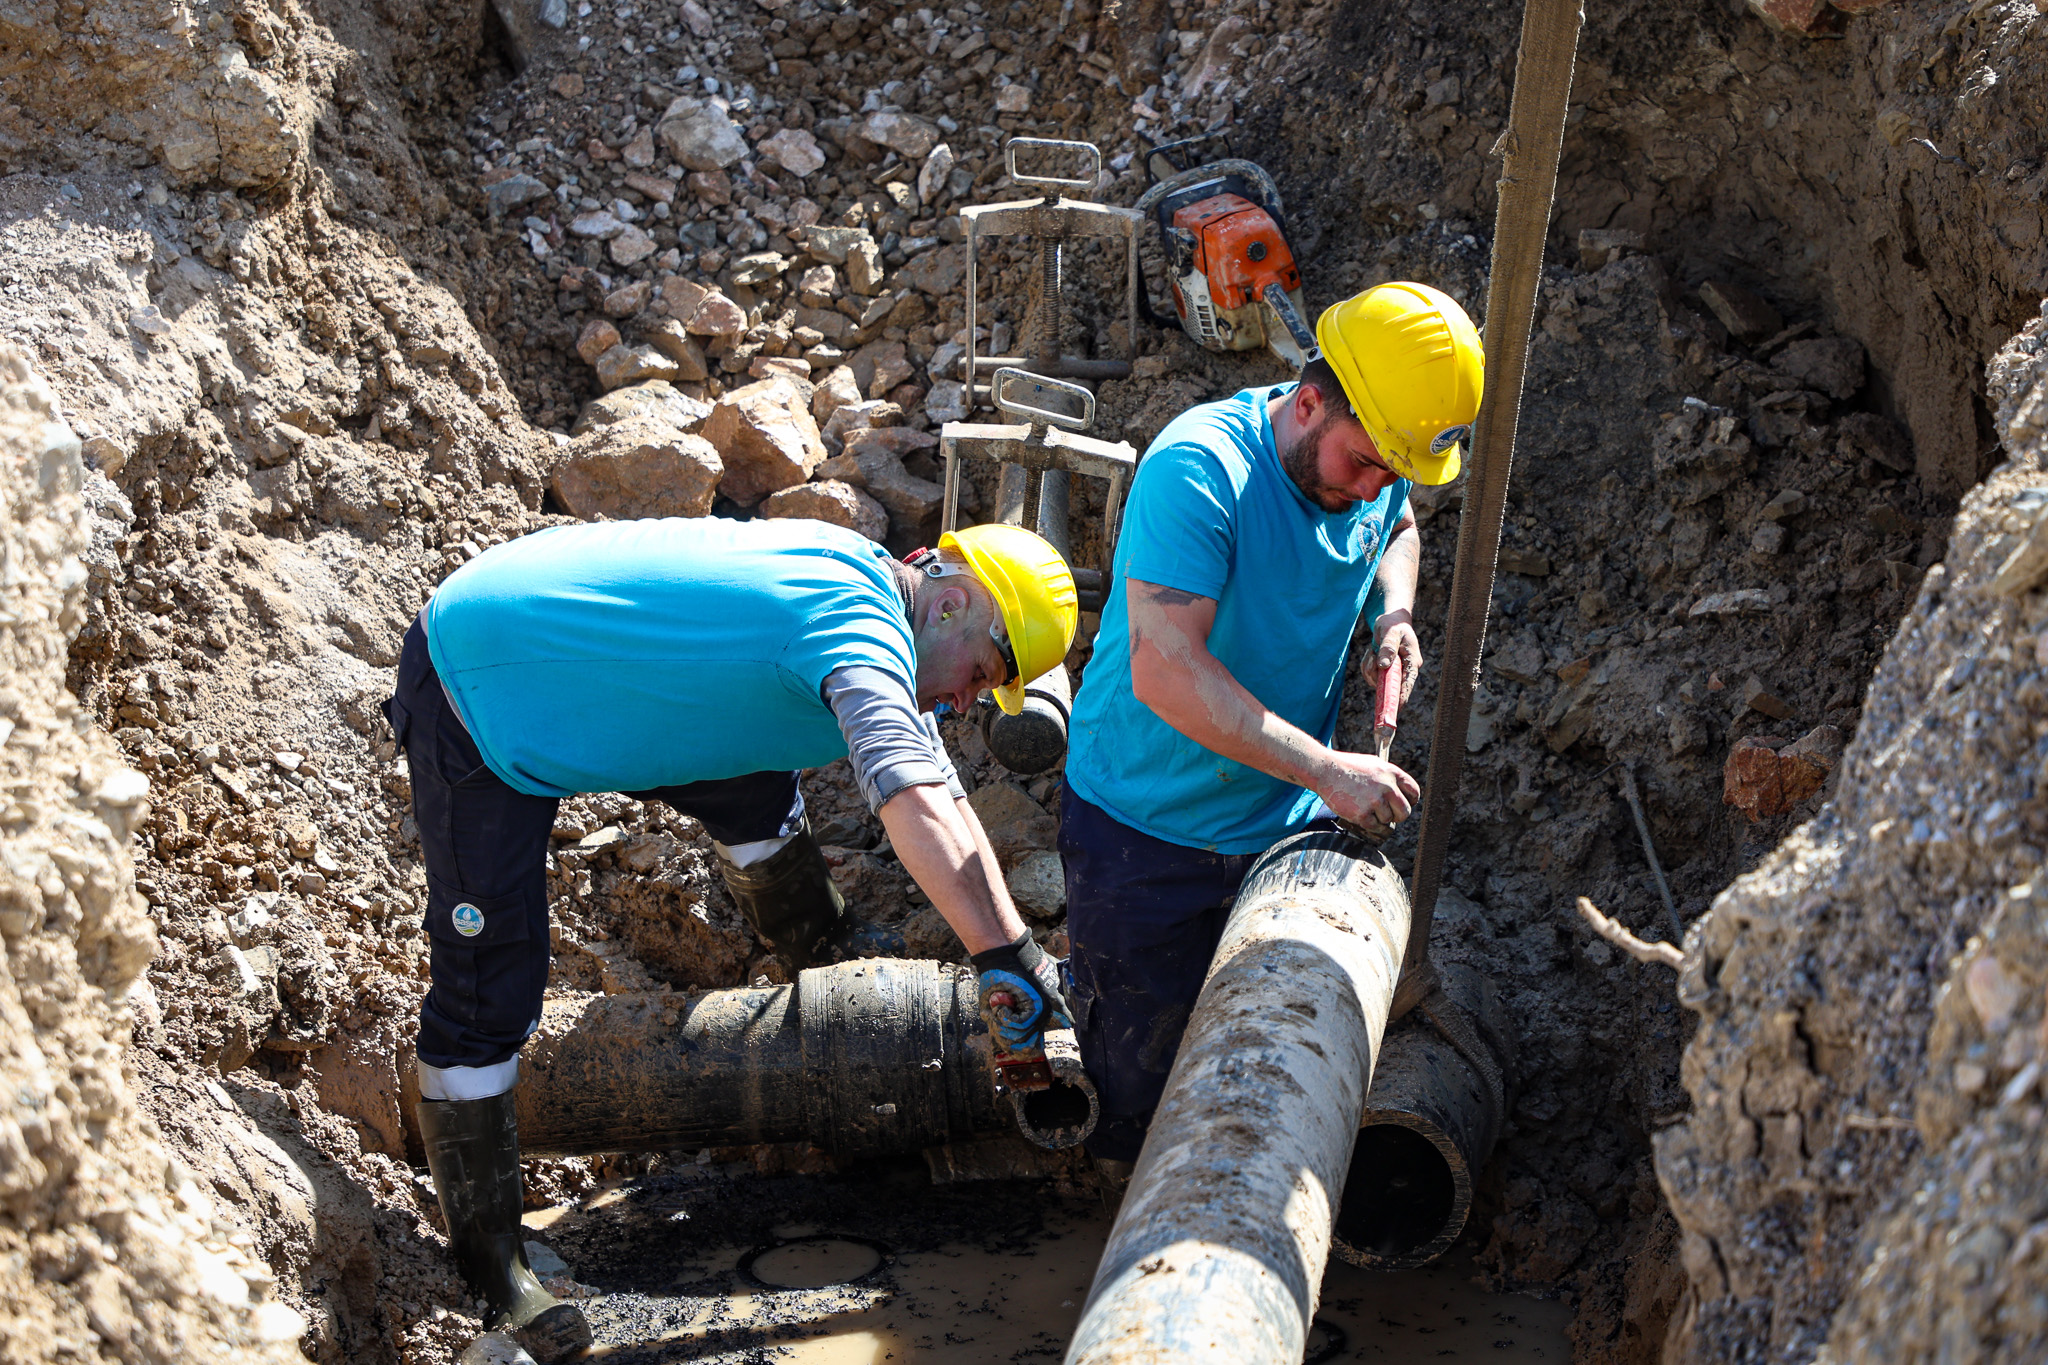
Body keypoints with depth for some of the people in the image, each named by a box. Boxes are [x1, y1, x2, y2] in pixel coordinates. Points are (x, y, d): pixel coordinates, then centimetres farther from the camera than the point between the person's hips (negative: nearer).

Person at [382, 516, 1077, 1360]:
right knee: (487, 994, -7)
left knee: (754, 793, 22)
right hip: (477, 698, -10)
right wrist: (1010, 960, -44)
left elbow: (940, 794, 11)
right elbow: (914, 806, -43)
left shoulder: (859, 577, 5)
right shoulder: (866, 634, -25)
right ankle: (485, 1254, 5)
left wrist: (1006, 946, 8)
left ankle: (825, 953, 47)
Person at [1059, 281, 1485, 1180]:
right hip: (1148, 834, -6)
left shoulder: (1374, 471, -6)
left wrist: (1395, 609, -3)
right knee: (1142, 1081, 4)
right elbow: (1167, 675, -36)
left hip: (1285, 830, 6)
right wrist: (1328, 770, -34)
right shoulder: (1199, 470, -28)